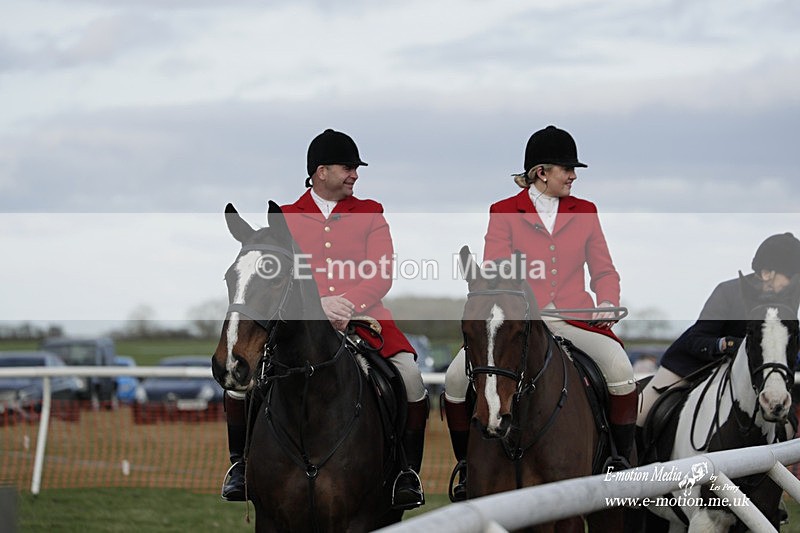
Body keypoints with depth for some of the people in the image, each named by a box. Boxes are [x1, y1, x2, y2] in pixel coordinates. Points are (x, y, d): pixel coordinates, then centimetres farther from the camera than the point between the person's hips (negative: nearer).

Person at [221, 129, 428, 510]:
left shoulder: (370, 213, 13)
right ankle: (240, 462, 0)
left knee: (408, 371, -27)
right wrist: (317, 303, -19)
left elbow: (382, 275, 2)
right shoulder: (285, 218, 11)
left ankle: (408, 472, -11)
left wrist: (349, 304, -17)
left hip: (361, 316, 0)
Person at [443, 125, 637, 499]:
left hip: (574, 320, 1)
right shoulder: (503, 213, 3)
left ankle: (623, 461, -12)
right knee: (456, 377, -19)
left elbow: (603, 270, 15)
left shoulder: (584, 212, 11)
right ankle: (466, 466, 3)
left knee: (619, 368, -29)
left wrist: (608, 303, -7)